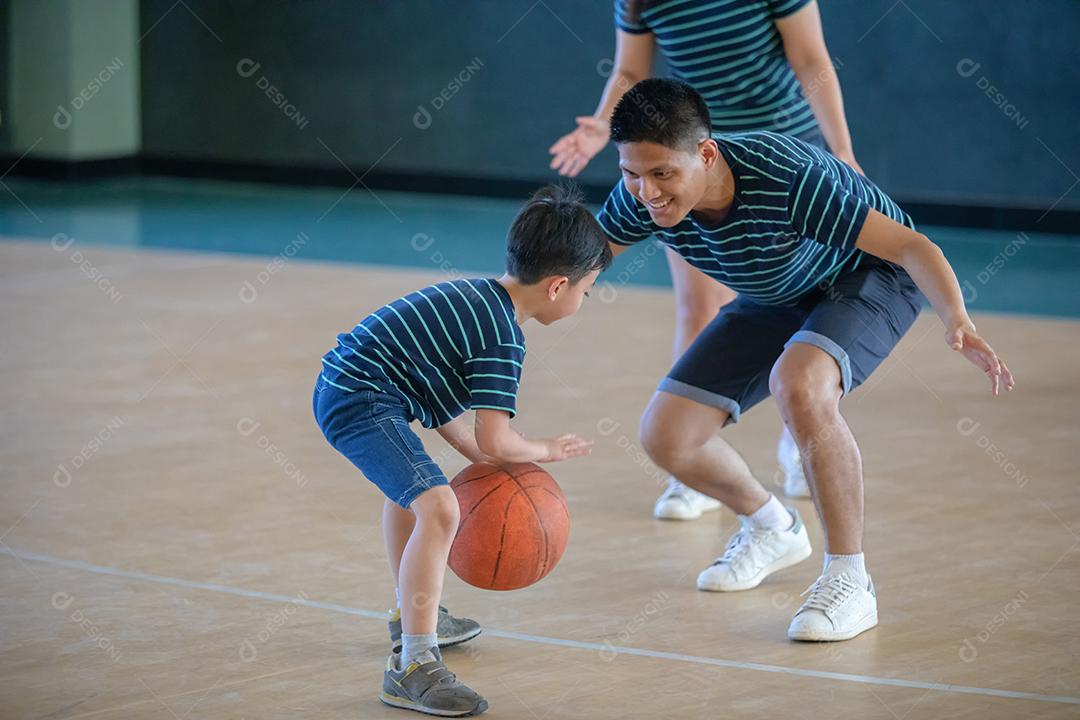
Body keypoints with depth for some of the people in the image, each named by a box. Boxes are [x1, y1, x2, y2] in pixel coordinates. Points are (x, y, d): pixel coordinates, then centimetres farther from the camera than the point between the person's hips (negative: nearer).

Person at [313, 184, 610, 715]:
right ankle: (412, 667, -26)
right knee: (438, 508, -24)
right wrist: (545, 451, 1)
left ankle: (413, 616, 56)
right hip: (364, 402, -11)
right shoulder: (502, 339, -16)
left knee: (407, 487, 34)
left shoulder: (474, 295, 13)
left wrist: (480, 459, 15)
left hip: (339, 386, 11)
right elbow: (495, 440, -19)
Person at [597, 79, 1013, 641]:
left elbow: (909, 246, -37)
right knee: (666, 436, -5)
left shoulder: (787, 179, -39)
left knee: (797, 384, -37)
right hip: (776, 300, 6)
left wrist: (956, 321, -54)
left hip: (871, 278, -6)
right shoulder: (639, 199, -24)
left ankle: (849, 582, -25)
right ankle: (770, 529, 26)